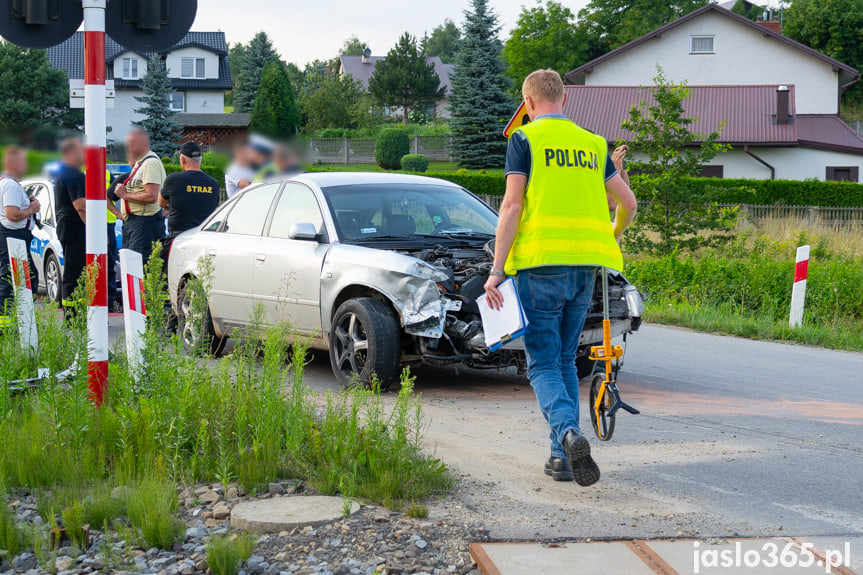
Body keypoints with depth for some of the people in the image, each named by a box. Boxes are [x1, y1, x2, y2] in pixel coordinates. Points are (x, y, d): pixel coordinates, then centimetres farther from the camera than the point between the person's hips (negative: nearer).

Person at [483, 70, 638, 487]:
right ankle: (563, 457, 13)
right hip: (585, 264, 5)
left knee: (543, 363, -1)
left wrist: (496, 270, -8)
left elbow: (511, 206, -8)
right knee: (565, 359, 15)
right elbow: (629, 203, 17)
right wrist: (614, 234, 39)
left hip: (540, 264, -4)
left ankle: (568, 432, -27)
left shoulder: (525, 139, 1)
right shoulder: (591, 143, 15)